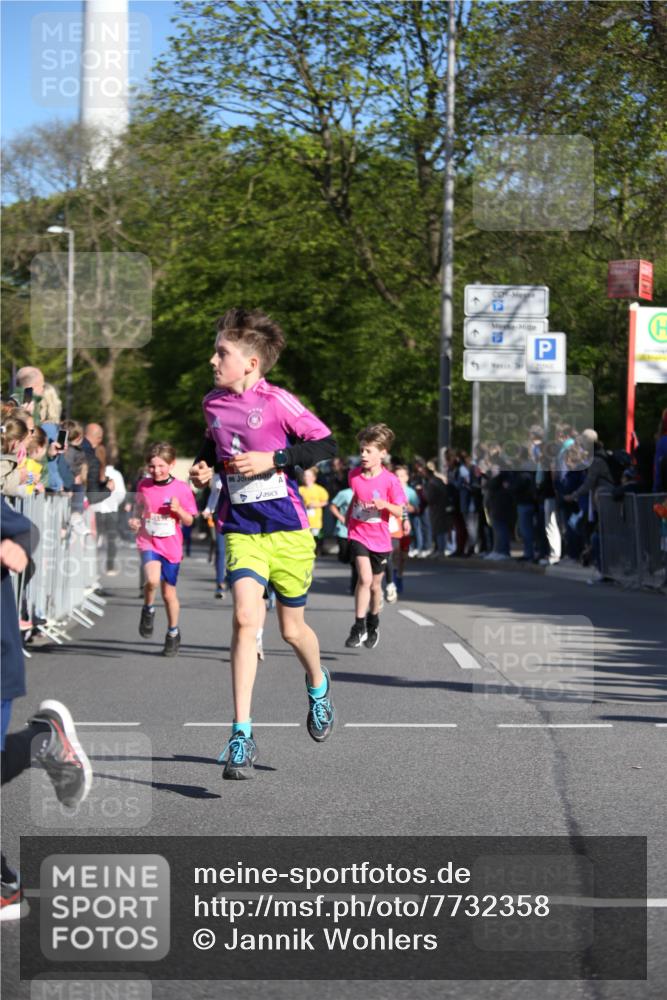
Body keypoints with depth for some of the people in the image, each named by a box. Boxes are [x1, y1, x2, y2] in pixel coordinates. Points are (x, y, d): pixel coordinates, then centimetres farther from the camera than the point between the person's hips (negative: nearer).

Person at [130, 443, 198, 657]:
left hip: (171, 547, 0)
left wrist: (178, 510, -19)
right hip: (148, 543, 0)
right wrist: (136, 520, -1)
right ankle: (148, 609, 2)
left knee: (169, 593, 10)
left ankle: (173, 634, 31)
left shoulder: (181, 489, -6)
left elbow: (189, 521, 0)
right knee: (152, 579, -29)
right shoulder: (144, 486, 0)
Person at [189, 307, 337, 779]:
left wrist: (272, 460, -17)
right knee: (245, 619, -16)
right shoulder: (213, 403, 5)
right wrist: (204, 465, 6)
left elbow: (327, 444, -10)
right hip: (242, 531, 3)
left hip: (287, 530, -3)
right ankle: (242, 735, -15)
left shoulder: (276, 401, -12)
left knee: (293, 628, 10)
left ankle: (318, 685, 46)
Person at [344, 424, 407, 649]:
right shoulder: (354, 475, -2)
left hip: (380, 539, 0)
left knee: (375, 584, 13)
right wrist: (348, 518, 20)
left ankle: (373, 622, 37)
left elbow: (399, 512, -8)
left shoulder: (390, 480, -11)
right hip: (358, 534, 0)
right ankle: (359, 627, -14)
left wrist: (384, 504, -25)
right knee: (365, 578, -19)